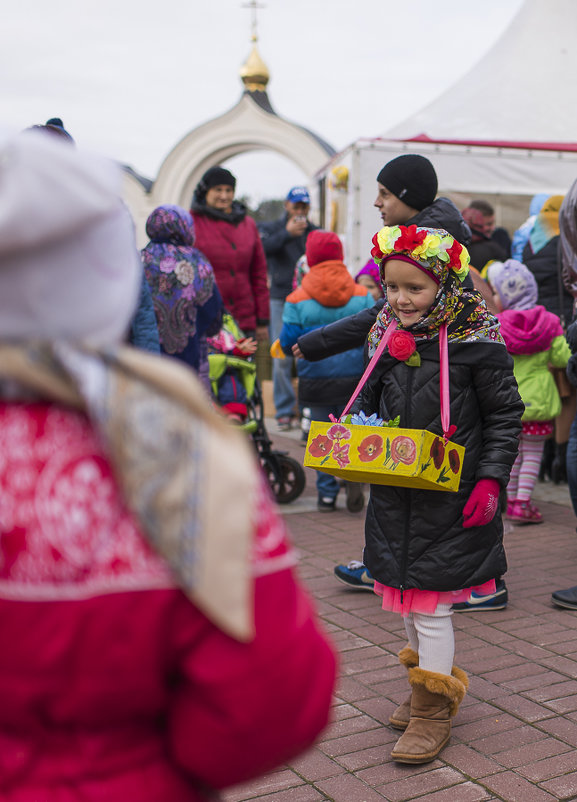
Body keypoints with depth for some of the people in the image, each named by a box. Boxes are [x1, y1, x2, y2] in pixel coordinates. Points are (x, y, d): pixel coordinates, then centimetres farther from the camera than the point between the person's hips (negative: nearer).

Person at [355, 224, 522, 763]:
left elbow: (505, 416, -5)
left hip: (452, 500, -6)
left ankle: (433, 712, 15)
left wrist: (490, 480, -13)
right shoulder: (387, 338, 5)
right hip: (394, 496, 6)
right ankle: (433, 685, 37)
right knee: (407, 600, 16)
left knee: (430, 605, -2)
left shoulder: (475, 343, -11)